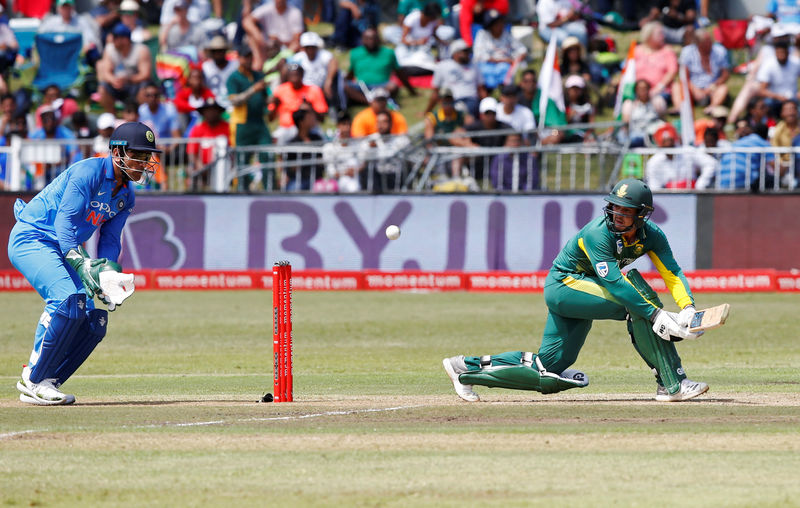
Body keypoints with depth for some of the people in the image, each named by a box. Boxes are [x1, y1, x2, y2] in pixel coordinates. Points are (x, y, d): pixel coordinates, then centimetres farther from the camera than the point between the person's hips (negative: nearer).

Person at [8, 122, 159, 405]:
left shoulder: (126, 196, 8)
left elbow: (110, 240, 7)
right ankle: (34, 380, -20)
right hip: (31, 240, -9)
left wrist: (108, 272, -13)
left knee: (95, 318, -1)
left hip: (64, 250, 9)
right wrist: (80, 264, -37)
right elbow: (65, 220, -26)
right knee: (68, 299, -29)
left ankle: (47, 382, 6)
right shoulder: (88, 172, -19)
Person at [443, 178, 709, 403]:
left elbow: (673, 273, -15)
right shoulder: (599, 233, -28)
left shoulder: (652, 236, -7)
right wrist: (657, 316, -43)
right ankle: (672, 383, -31)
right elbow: (615, 284, -36)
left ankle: (468, 367, 19)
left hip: (581, 292, 8)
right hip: (564, 284, -8)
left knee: (549, 376, 4)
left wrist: (688, 308, -35)